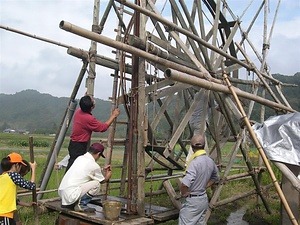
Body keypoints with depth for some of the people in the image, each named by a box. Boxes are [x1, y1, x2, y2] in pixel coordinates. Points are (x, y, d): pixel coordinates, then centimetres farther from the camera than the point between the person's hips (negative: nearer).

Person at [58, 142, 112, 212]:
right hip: (71, 195, -8)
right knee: (96, 184, -5)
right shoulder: (94, 165, -8)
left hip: (61, 192, 8)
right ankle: (80, 205, -2)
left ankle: (67, 204, 17)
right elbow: (103, 181, 11)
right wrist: (108, 174, 31)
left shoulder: (80, 158, 12)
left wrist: (103, 169, 37)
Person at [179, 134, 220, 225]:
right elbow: (216, 177, 19)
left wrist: (184, 193, -15)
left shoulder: (195, 162, -24)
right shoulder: (210, 161, 0)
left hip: (192, 201, -8)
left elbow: (185, 183, -34)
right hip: (204, 199, 8)